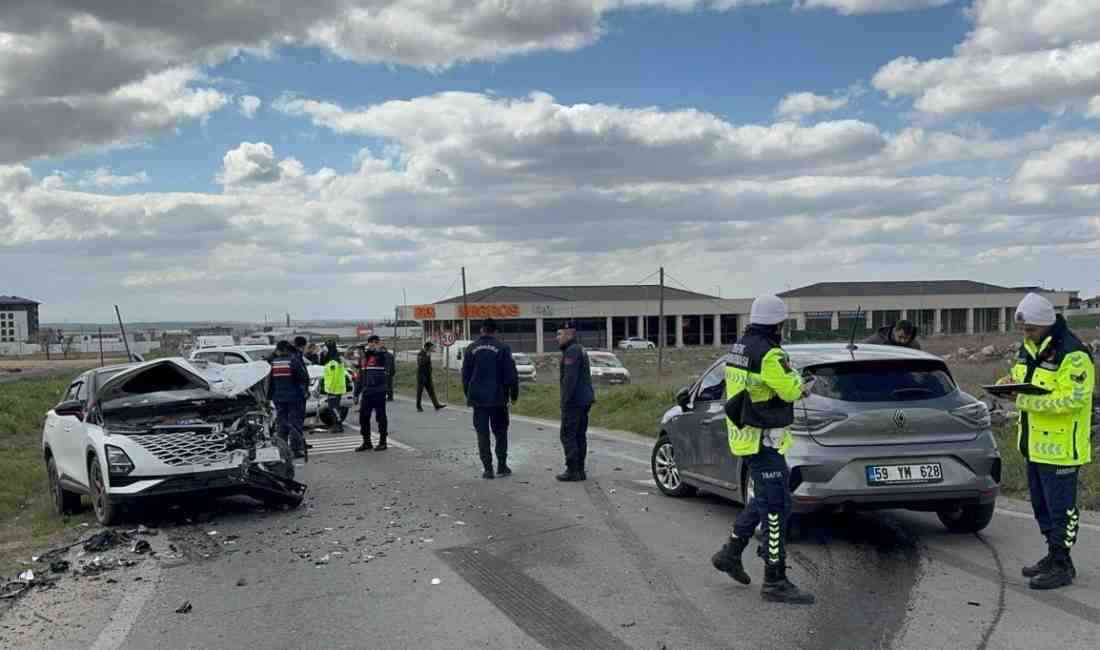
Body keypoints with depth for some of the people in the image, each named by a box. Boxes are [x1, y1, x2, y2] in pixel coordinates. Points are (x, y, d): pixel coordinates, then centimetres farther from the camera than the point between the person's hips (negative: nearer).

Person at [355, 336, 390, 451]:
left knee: (381, 417, 1)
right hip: (366, 392, 6)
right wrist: (357, 393, 17)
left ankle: (382, 442, 11)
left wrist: (374, 349, -20)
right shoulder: (363, 358, 15)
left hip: (379, 391, -6)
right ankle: (366, 442, 18)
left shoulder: (381, 355, -3)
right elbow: (360, 376, 19)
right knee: (363, 417, 7)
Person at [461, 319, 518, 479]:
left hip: (478, 399, 2)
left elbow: (465, 375, 8)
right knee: (500, 432, 11)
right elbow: (511, 375, -6)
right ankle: (502, 465, 10)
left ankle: (488, 468, 2)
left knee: (482, 433, 4)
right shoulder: (502, 349, -6)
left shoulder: (471, 349, 3)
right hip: (498, 399, -2)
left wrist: (468, 395, 18)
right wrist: (514, 394, 6)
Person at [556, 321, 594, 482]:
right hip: (585, 400, 10)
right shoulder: (580, 350, 20)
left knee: (568, 435, -6)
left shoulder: (571, 351, -14)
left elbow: (570, 378, -23)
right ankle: (580, 471, 15)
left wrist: (565, 400, -21)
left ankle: (572, 471, -6)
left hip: (574, 401, -10)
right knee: (580, 435, 11)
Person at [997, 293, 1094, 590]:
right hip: (1035, 443, 9)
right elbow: (1022, 380, 22)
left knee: (1061, 507, -1)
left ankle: (1062, 566, 8)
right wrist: (1010, 384, -2)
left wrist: (1028, 400, -29)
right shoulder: (1028, 349, 10)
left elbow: (1073, 399, -25)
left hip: (1060, 446, -9)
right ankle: (1053, 555, 31)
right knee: (1041, 505, 18)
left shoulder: (1072, 354, -19)